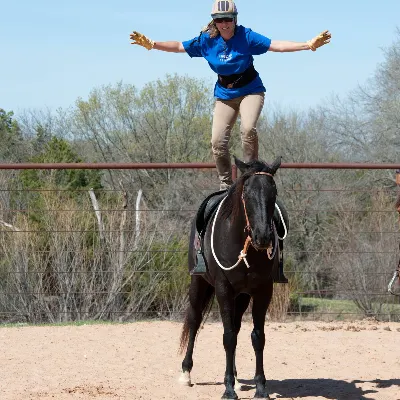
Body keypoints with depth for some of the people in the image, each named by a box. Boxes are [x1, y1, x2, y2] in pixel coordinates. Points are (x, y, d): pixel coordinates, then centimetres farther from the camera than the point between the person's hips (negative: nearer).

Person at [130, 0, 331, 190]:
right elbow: (180, 47, 3)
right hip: (224, 95, 3)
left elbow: (276, 45, -21)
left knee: (248, 128, -29)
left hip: (250, 91, -3)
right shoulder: (207, 40, -6)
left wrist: (309, 44, -31)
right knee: (218, 141, -8)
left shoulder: (246, 36, -15)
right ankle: (225, 185, 8)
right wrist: (151, 44, -2)